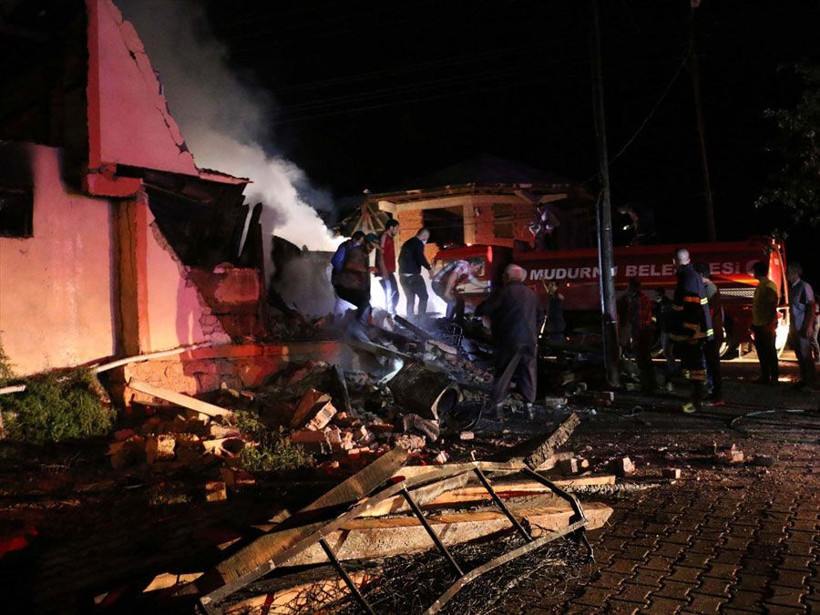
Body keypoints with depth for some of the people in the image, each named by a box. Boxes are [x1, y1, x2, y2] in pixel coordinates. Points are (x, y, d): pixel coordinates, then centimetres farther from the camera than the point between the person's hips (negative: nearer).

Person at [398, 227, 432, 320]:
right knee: (423, 296, 0)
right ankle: (421, 318, -8)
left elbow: (400, 259, 25)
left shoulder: (407, 243, 19)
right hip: (413, 275, -8)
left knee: (410, 300, 14)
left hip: (403, 276, 8)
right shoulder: (418, 243, -8)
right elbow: (420, 258, -24)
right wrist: (429, 268, -20)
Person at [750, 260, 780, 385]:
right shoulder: (760, 286, 14)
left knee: (770, 351, -2)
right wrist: (753, 323, 19)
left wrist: (770, 324, -21)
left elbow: (773, 306, -17)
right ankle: (764, 376, 20)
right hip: (758, 324, 9)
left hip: (767, 325, -9)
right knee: (761, 351, 12)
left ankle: (774, 378, 4)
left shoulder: (769, 286, -12)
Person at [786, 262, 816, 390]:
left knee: (805, 355, -3)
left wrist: (810, 326, -19)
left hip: (803, 327, -7)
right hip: (794, 327, 7)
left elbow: (812, 306, -13)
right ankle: (804, 380, 20)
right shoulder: (791, 288, 12)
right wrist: (791, 327, 13)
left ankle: (810, 383, 4)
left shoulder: (805, 286, -10)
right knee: (799, 355, 11)